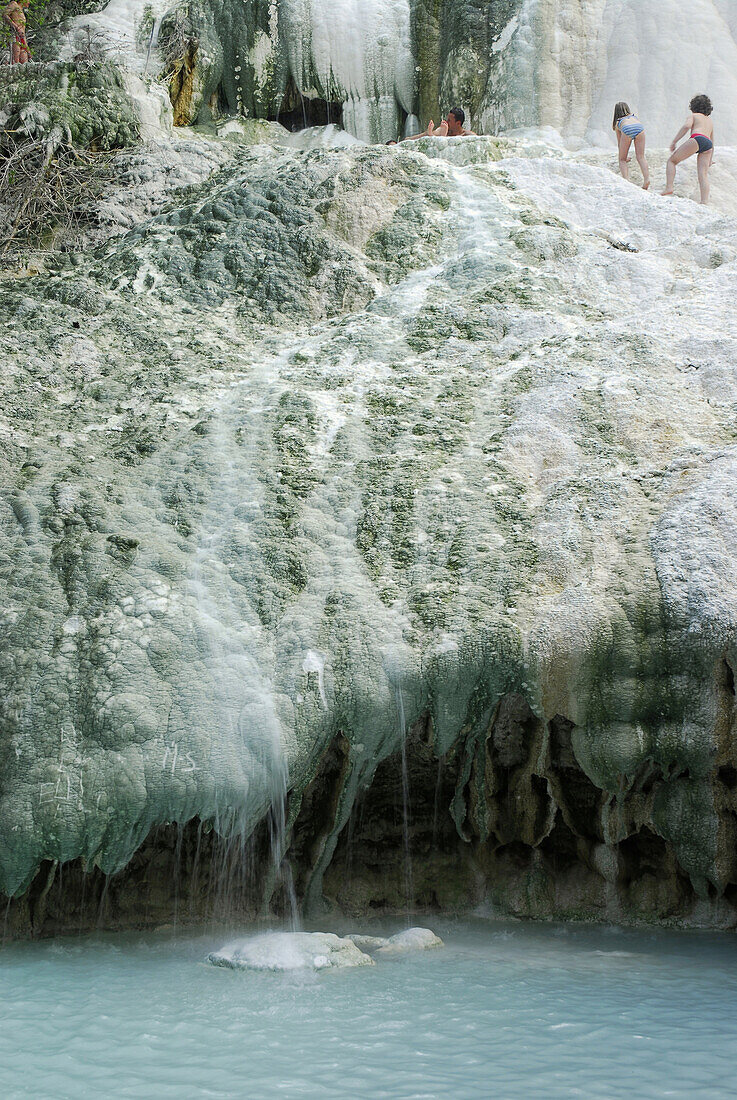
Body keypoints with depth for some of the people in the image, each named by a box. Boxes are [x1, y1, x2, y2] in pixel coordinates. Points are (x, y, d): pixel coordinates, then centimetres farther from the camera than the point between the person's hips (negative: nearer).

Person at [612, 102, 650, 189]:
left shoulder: (617, 122, 35)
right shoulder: (634, 116, 40)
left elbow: (619, 143, 40)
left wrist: (623, 157, 53)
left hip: (627, 130, -1)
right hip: (639, 128, 1)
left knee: (622, 160, 11)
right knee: (641, 157, 10)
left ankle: (626, 180, -8)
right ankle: (647, 178, -8)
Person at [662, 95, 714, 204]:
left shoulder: (693, 116, 20)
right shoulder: (710, 121, 38)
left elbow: (687, 126, -5)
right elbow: (712, 145, 37)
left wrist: (674, 141, -4)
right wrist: (710, 161, 42)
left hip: (697, 139, -5)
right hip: (708, 144, 5)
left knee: (672, 160, 7)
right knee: (703, 174, -2)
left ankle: (669, 187, -10)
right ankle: (704, 203, -17)